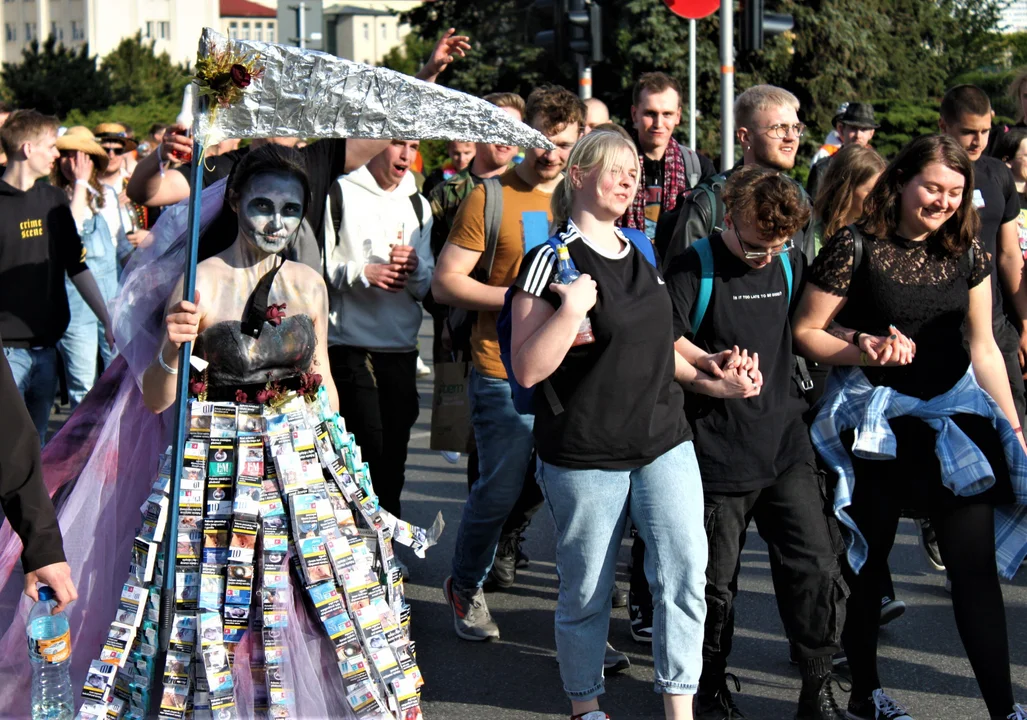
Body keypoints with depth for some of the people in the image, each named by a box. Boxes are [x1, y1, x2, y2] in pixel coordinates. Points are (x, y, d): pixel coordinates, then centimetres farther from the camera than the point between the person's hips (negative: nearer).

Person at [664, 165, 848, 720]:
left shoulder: (791, 264, 9)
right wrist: (713, 366, -24)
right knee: (716, 580, 6)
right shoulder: (695, 268, -7)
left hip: (787, 447, 4)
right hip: (718, 453, -4)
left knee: (817, 569, -2)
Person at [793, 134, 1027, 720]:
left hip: (955, 419, 3)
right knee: (867, 561, 10)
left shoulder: (967, 251, 4)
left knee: (977, 565, -3)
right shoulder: (857, 248, -9)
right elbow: (804, 333, -6)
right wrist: (866, 347, -22)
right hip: (875, 423, -3)